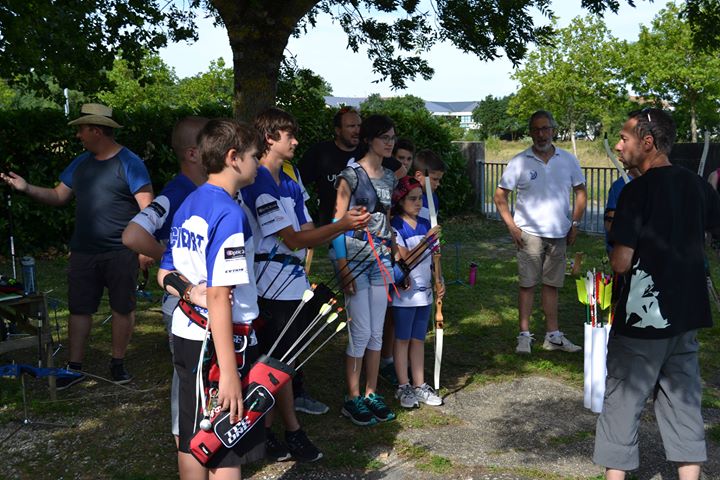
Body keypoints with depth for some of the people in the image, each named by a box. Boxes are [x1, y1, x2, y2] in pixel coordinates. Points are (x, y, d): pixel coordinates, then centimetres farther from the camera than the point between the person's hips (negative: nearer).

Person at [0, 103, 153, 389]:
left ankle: (118, 363, 20)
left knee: (122, 308, 6)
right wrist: (26, 188, -1)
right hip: (83, 252, 6)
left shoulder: (129, 163, -9)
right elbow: (58, 196, 15)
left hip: (120, 253, -6)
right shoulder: (81, 163, 11)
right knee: (79, 309, 8)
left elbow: (147, 208, -13)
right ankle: (75, 367, 18)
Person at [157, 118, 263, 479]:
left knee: (193, 441, 19)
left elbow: (165, 277, 14)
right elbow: (218, 297, -24)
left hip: (186, 337, 9)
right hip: (221, 343, -9)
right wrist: (229, 374, -24)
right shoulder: (229, 214, -19)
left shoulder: (187, 206, 9)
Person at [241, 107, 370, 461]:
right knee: (277, 364, 3)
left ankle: (265, 431, 22)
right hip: (273, 289, -9)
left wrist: (345, 224, -5)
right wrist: (342, 225, -18)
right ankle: (292, 433, 14)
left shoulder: (290, 184, 13)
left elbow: (309, 234, 10)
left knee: (279, 362, 13)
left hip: (294, 283, 9)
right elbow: (294, 239, -18)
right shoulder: (259, 184, -15)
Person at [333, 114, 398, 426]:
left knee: (377, 331, 10)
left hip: (381, 258, 7)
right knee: (361, 332, -4)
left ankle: (372, 394, 21)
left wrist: (390, 254, 15)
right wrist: (342, 265, -16)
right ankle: (353, 400, 9)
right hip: (356, 257, -6)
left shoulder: (389, 177, 12)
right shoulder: (351, 175, -9)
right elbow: (337, 221, -11)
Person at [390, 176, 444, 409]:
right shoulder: (395, 227, -11)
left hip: (425, 292, 6)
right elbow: (404, 259, -19)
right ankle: (403, 387, 13)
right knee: (403, 339, 5)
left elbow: (433, 257, 12)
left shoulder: (425, 225, 8)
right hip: (405, 293, -6)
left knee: (418, 339, 12)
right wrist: (426, 241, -25)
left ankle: (419, 385, 19)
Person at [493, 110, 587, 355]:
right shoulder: (519, 162, -3)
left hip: (558, 234, 3)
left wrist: (574, 224, 4)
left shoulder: (568, 160, 5)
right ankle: (524, 335, 8)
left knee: (552, 285, 11)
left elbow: (580, 192, 13)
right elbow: (500, 195, 0)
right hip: (530, 233, -3)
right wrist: (511, 226, -7)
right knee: (527, 284, 0)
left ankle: (553, 336, 18)